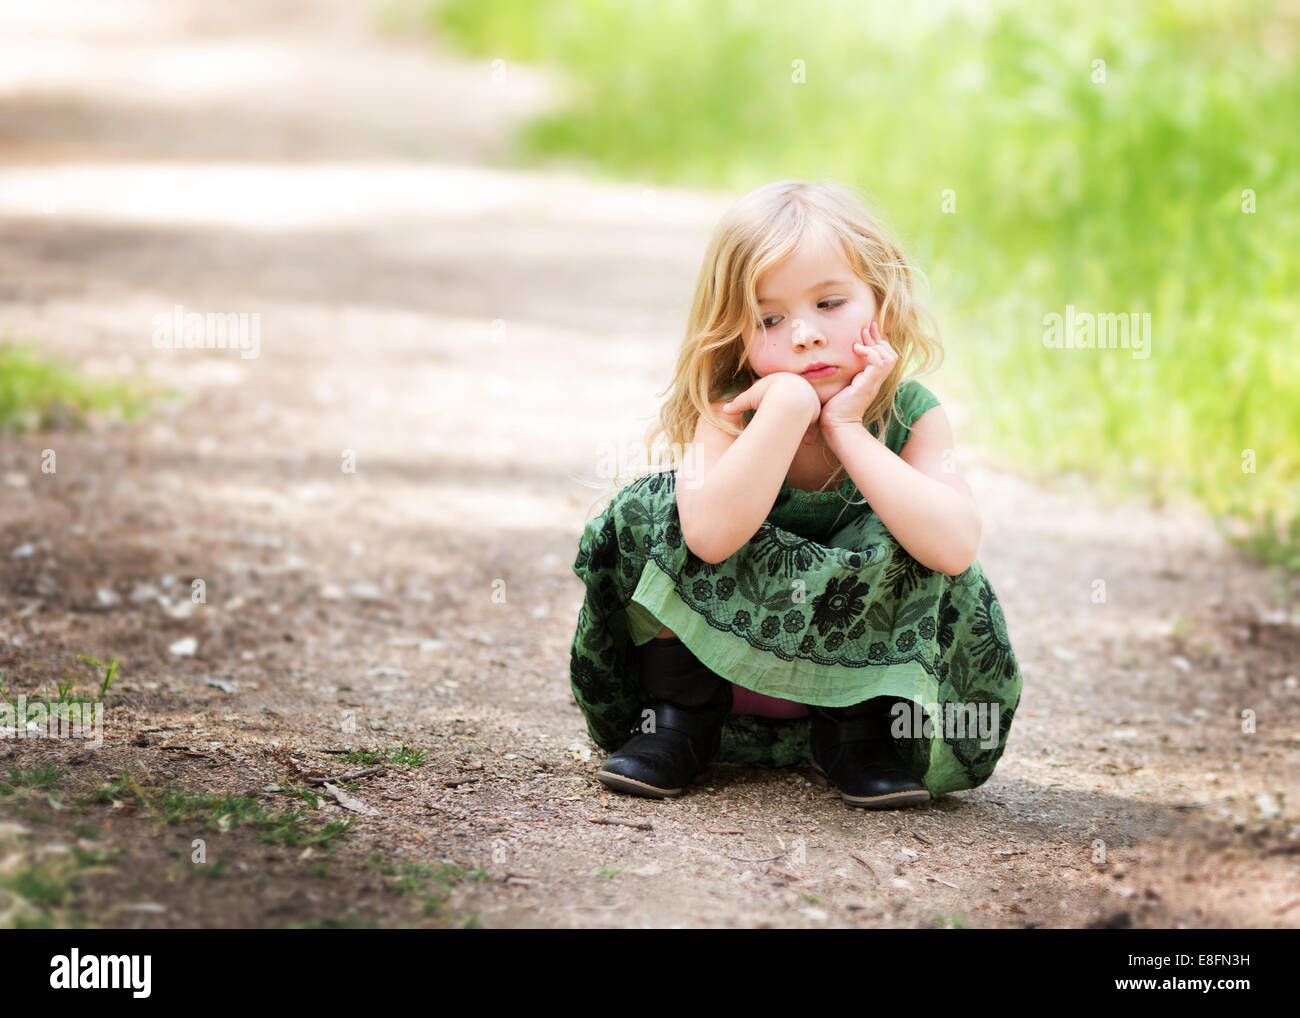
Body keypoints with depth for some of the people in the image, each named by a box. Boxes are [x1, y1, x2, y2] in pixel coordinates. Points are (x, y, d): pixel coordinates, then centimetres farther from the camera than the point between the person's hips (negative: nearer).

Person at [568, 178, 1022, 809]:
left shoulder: (912, 416, -14)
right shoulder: (726, 410, -17)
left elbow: (955, 547, -34)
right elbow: (711, 536, -37)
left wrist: (845, 428, -31)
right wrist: (790, 404, -37)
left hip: (852, 674, 0)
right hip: (710, 656, 0)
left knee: (920, 553, -26)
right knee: (654, 506, -21)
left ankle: (856, 736, -5)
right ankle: (675, 723, -6)